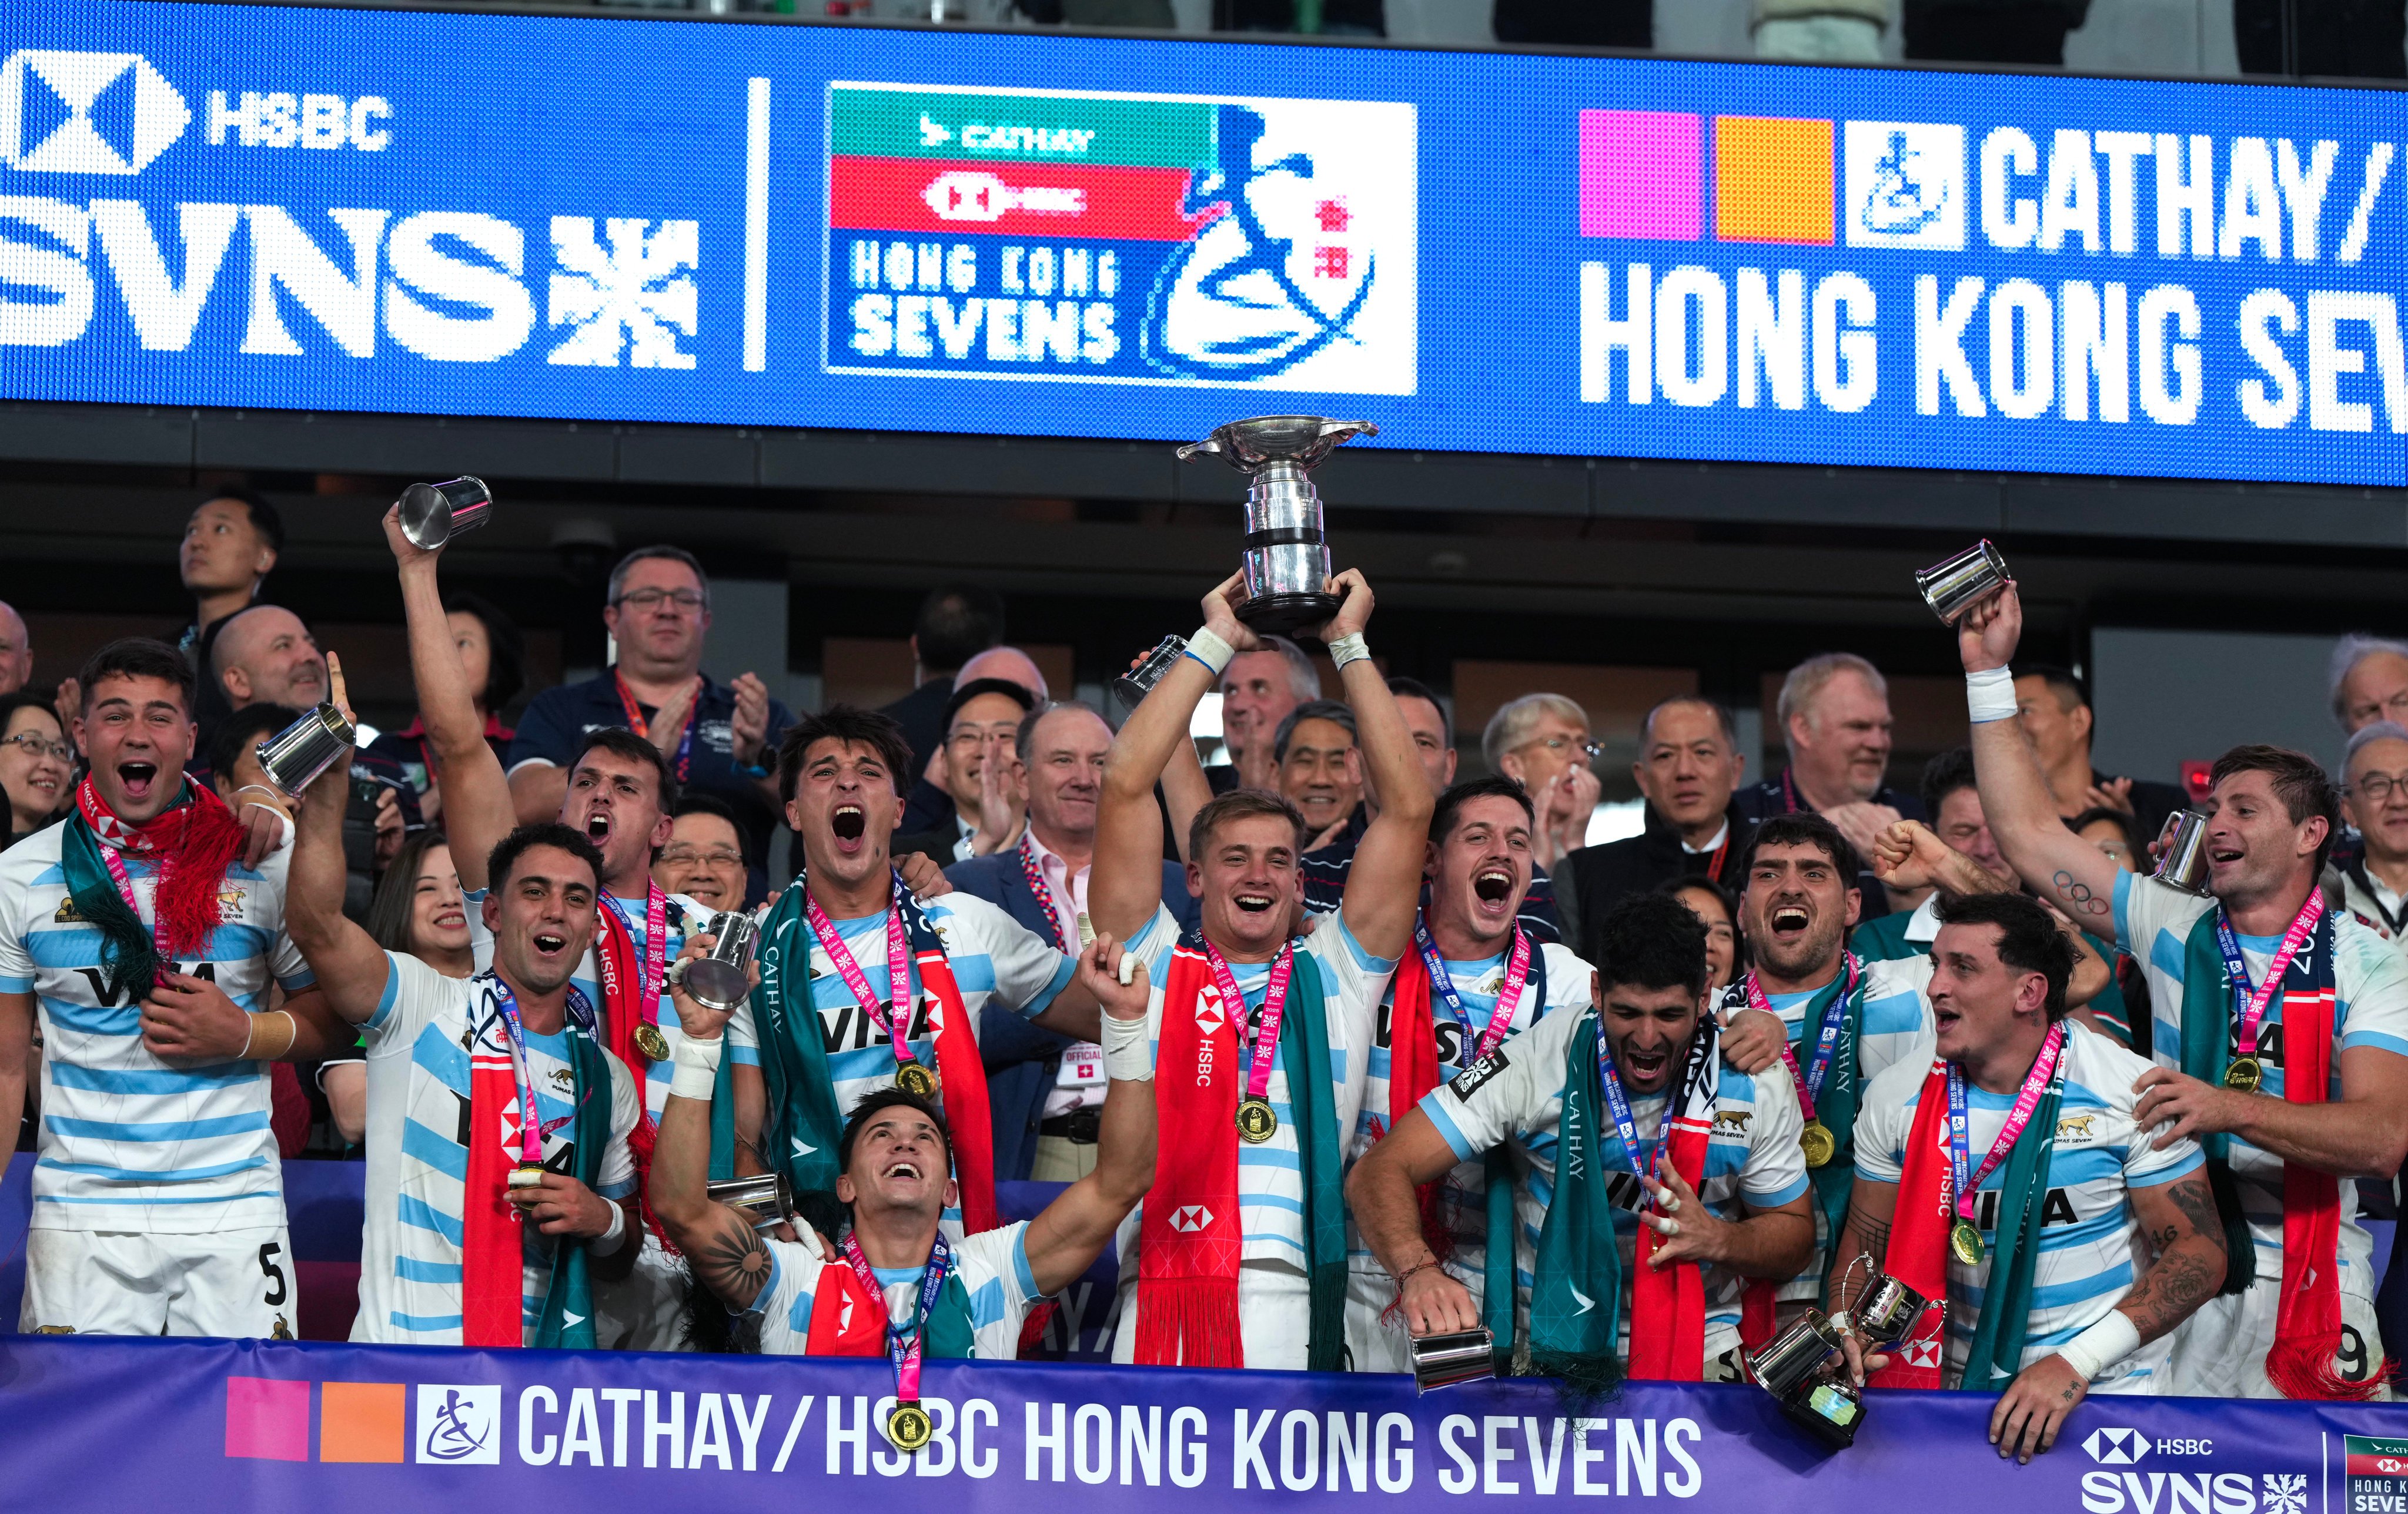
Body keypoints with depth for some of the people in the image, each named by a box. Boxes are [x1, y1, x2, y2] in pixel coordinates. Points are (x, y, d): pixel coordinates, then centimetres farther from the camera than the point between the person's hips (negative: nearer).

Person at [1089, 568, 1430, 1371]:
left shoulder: (1336, 974, 20)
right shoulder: (1154, 967, 16)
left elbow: (1409, 807, 16)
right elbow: (1126, 786, 9)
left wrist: (1349, 644, 18)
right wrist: (1213, 644, 16)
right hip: (1166, 1298, -1)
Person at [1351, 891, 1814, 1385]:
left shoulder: (1756, 1088, -5)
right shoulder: (1542, 1061, -11)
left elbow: (1796, 1237, 10)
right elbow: (1381, 1171, -15)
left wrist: (1717, 1239, -15)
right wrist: (1418, 1271, -37)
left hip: (1701, 1358, 1)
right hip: (1555, 1349, -1)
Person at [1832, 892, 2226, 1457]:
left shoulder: (2130, 1092, -7)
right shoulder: (1897, 1097, 5)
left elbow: (2199, 1252, -7)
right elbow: (1865, 1243, 15)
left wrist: (2076, 1364, -18)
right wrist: (1844, 1328, -8)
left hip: (2106, 1395, -3)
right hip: (1958, 1386, 3)